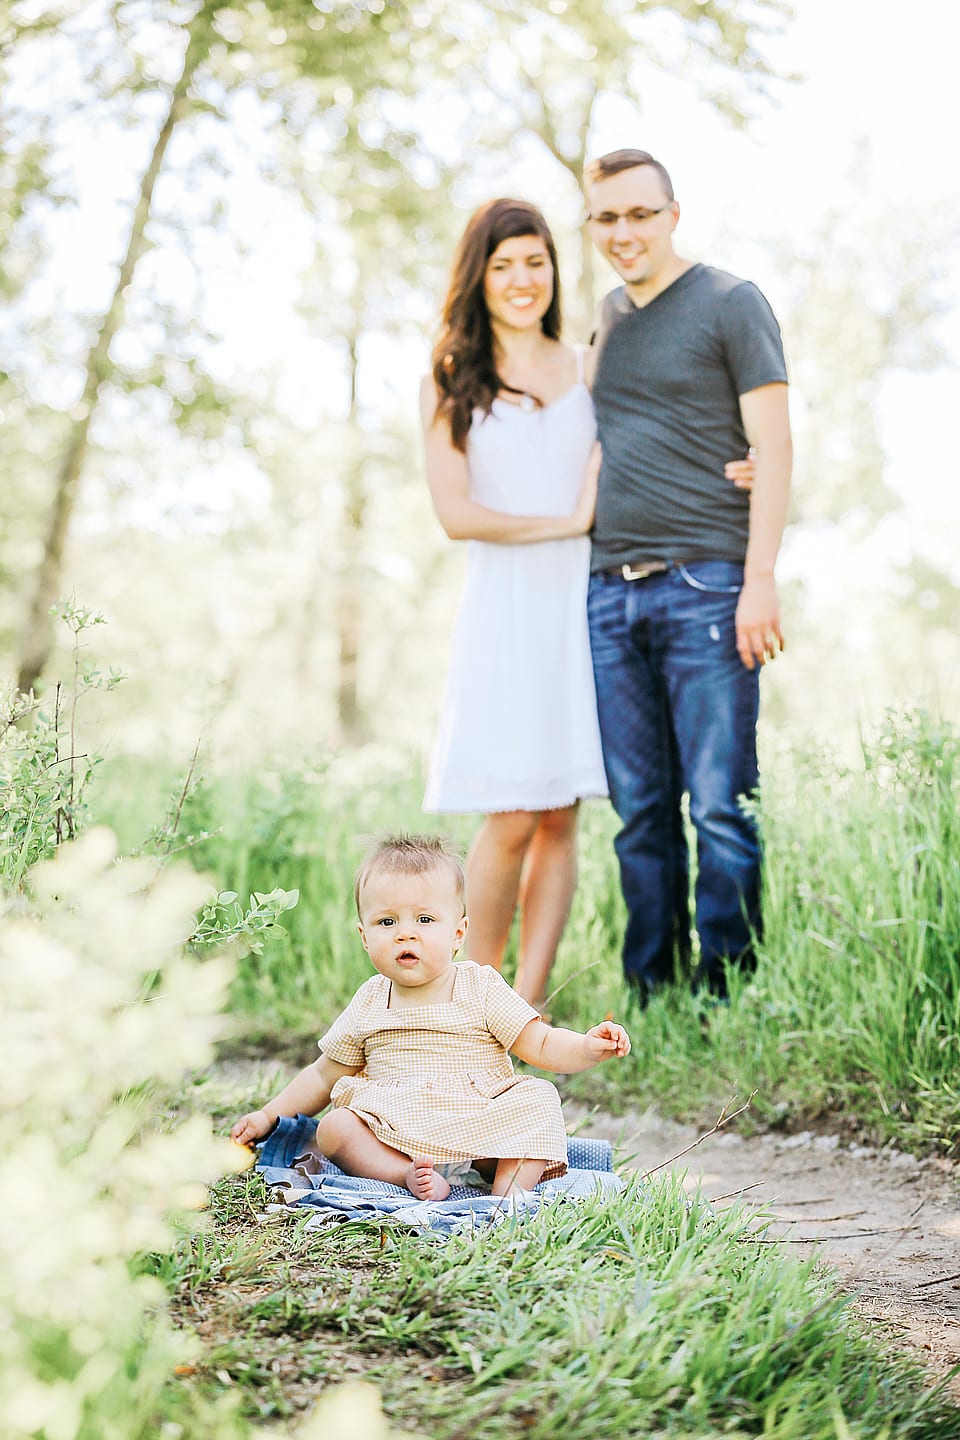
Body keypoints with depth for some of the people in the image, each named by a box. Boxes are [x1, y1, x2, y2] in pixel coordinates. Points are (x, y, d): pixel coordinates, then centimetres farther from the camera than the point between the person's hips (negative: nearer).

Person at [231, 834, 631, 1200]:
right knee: (333, 1129, -21)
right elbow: (324, 1076, 19)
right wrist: (268, 1116, 11)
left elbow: (542, 1046, -3)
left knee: (539, 1099, -23)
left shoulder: (481, 988, 1)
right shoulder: (369, 1004, 8)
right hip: (395, 1136, 2)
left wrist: (587, 1048, -23)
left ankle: (510, 1185, -35)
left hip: (482, 1134, -1)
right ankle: (410, 1177, -34)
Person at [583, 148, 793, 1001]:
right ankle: (649, 998, 12)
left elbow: (772, 445, -4)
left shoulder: (730, 303, 2)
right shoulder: (603, 318, 19)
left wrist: (760, 579, -13)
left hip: (705, 586, -5)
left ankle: (726, 997, 2)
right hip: (608, 592, 5)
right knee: (641, 810, 6)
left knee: (718, 806, -5)